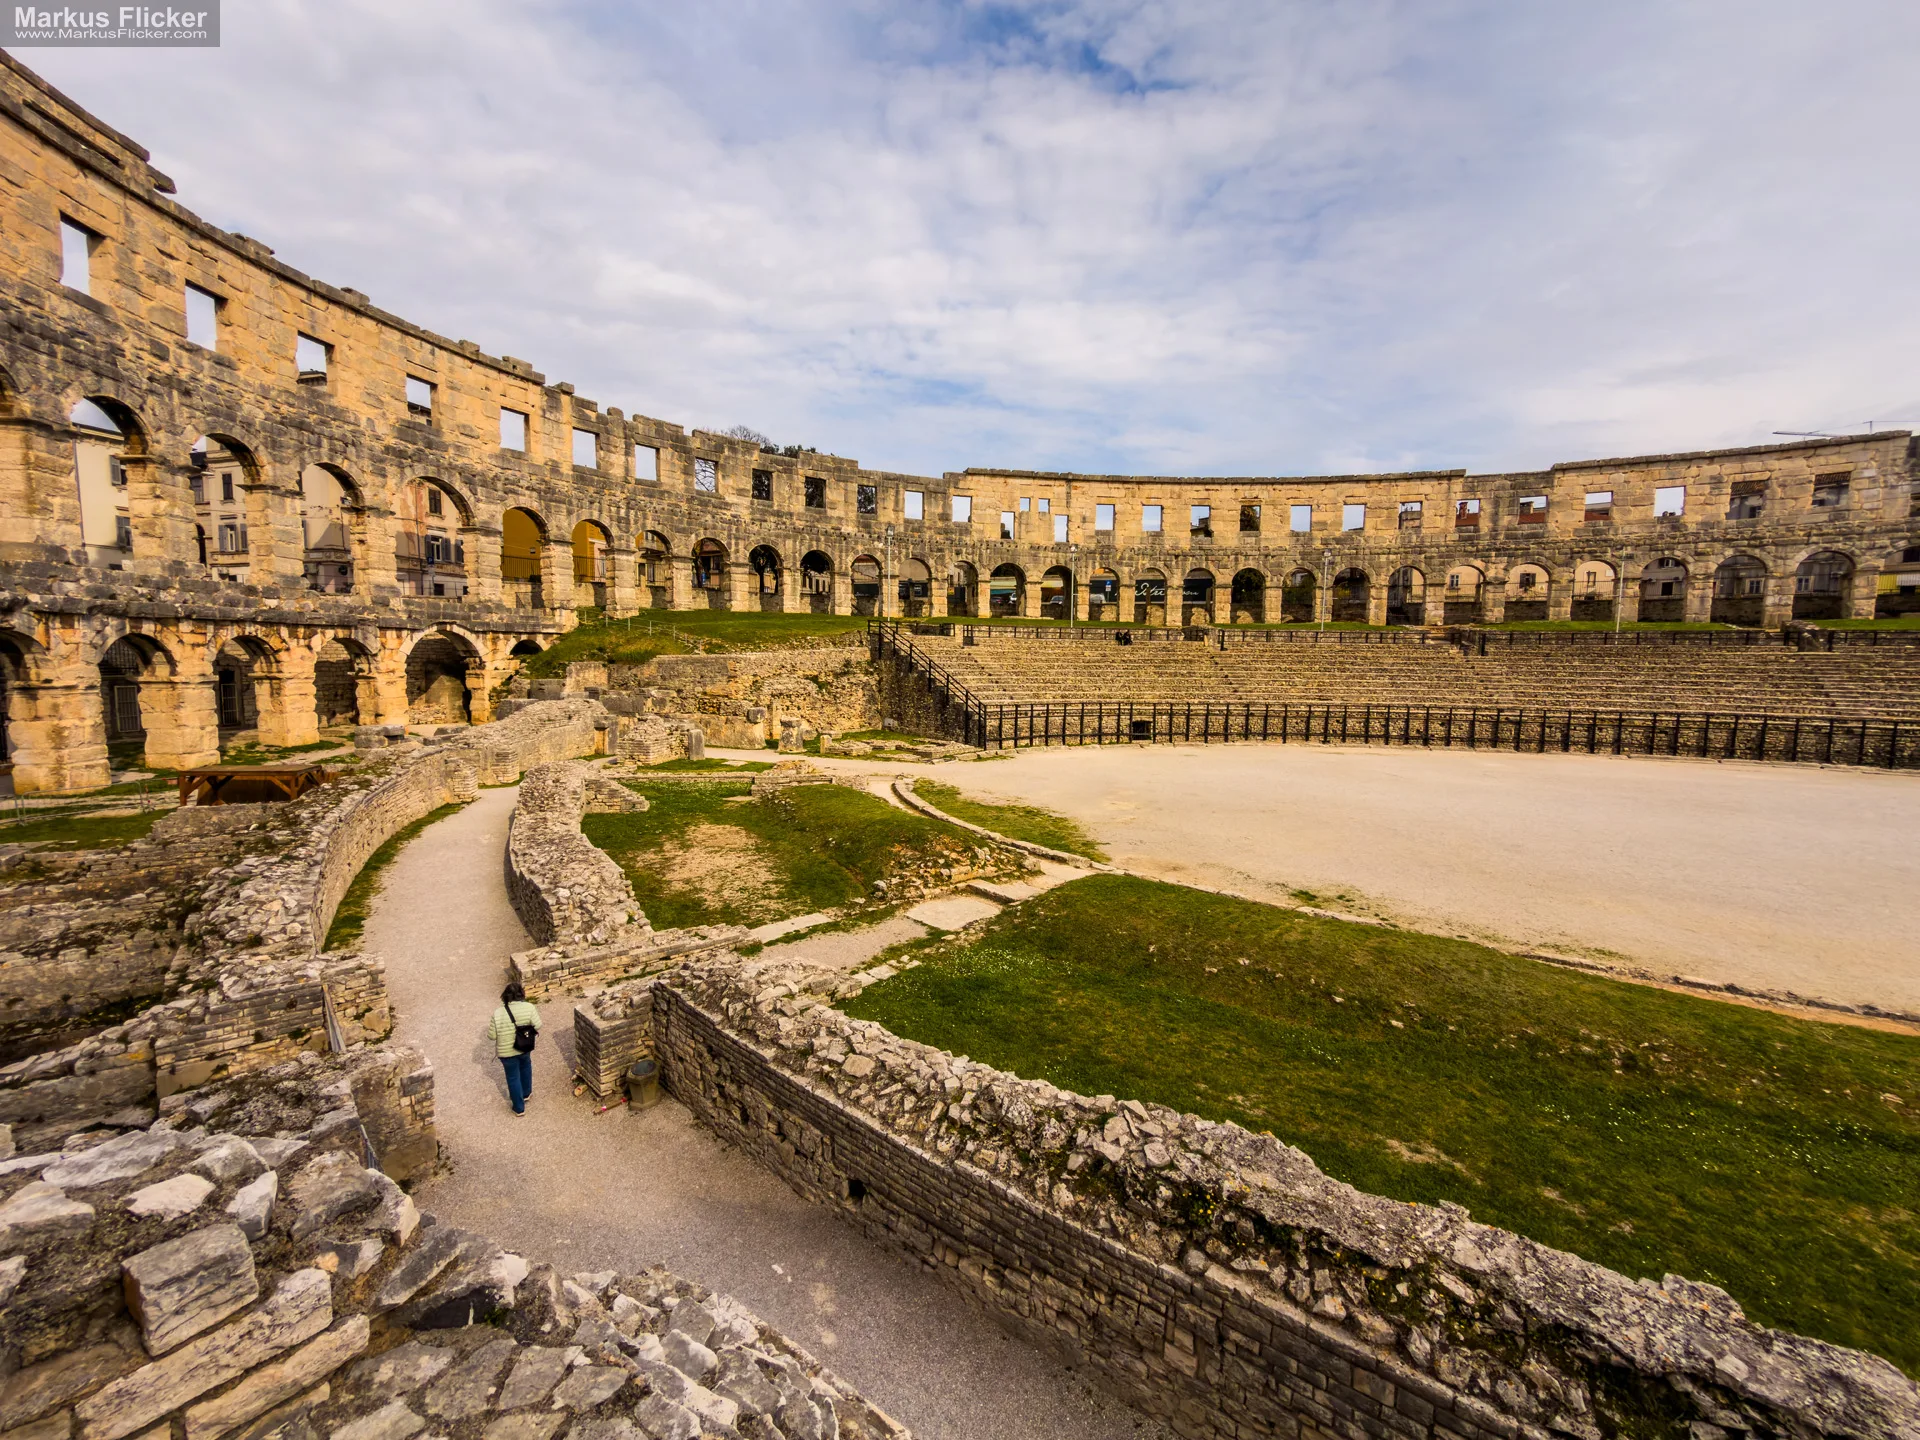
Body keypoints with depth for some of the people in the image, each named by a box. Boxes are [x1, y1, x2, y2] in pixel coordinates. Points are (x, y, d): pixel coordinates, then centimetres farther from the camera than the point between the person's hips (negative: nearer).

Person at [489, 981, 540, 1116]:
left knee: (513, 1077, 16)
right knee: (525, 1065, 31)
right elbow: (538, 1026, -13)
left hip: (507, 1051, -2)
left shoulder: (498, 1014, -21)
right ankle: (526, 1093, 49)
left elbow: (492, 1035, -13)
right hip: (525, 1048, 2)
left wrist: (488, 1029, 8)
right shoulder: (529, 1007, -20)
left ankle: (519, 1108, 29)